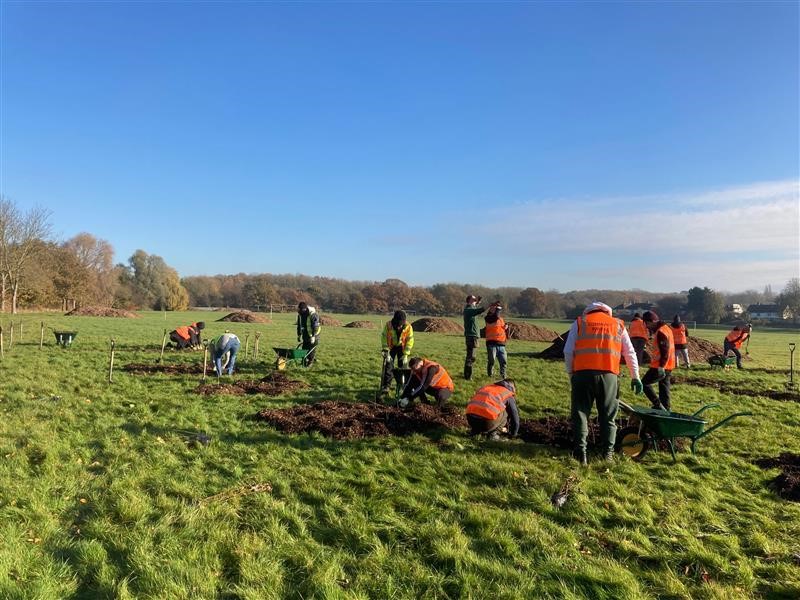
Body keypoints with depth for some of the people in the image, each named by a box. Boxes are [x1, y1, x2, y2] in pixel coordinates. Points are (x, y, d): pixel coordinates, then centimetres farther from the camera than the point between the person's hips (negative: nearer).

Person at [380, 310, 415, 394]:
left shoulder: (408, 327, -26)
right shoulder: (388, 325, -25)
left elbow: (410, 341, -17)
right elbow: (384, 338, -15)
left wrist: (405, 354, -20)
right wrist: (386, 351, -21)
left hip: (402, 347, 0)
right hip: (391, 347, 0)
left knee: (403, 366, 0)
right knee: (387, 365, -5)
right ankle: (385, 386, 2)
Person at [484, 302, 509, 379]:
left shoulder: (501, 319, 17)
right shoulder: (489, 318, -5)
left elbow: (504, 328, 25)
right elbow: (496, 316, -25)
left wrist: (506, 328, 4)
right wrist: (498, 308, -16)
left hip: (501, 344, 6)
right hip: (492, 343, -6)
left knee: (504, 361, 5)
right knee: (491, 361, -2)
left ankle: (503, 375, 19)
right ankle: (490, 375, 13)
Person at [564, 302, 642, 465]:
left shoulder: (579, 322, 13)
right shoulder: (618, 325, 19)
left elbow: (568, 351, 6)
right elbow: (630, 353, 17)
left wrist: (570, 373, 15)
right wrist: (635, 377, 21)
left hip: (583, 373, -1)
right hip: (609, 374, 1)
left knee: (580, 413, 6)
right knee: (608, 415, 13)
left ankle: (581, 453, 0)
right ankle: (608, 452, 16)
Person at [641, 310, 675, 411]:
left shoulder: (660, 332, -18)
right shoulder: (666, 328, 15)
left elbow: (664, 351, -23)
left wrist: (661, 366, -25)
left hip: (660, 366, -10)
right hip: (667, 366, 10)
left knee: (645, 383, -4)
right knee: (664, 389, 14)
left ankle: (658, 405, -8)